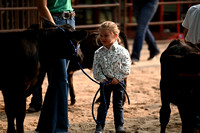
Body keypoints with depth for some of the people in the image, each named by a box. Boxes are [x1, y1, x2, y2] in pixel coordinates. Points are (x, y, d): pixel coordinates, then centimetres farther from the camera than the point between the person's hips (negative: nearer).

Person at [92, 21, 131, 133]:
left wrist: (118, 78, -17)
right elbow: (96, 68, -2)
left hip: (118, 81, -1)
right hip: (105, 81, 1)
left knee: (118, 105, 6)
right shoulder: (99, 53, -1)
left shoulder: (122, 51, -7)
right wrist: (102, 78, -14)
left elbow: (126, 68, -10)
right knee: (103, 105, 5)